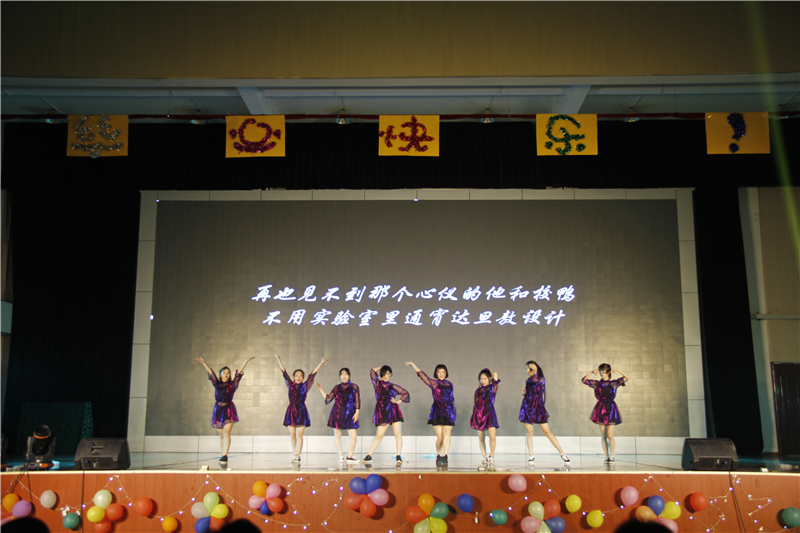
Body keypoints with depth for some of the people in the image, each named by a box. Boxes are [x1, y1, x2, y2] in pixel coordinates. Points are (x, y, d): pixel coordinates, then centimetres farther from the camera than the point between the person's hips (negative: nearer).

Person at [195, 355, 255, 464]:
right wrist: (203, 363, 17)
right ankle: (223, 456, 13)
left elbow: (239, 372, 3)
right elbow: (210, 372, 15)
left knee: (226, 433, -13)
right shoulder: (217, 384, 12)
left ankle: (225, 455, -18)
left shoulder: (232, 384, 6)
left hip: (228, 410, -3)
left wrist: (246, 361, 1)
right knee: (221, 435, 7)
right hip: (218, 409, 3)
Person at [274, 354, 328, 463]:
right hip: (291, 411, 2)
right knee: (293, 435, 4)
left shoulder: (305, 386, 4)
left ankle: (297, 456, -4)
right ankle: (295, 456, 10)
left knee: (299, 435, -4)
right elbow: (284, 372, 6)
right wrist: (278, 360, 6)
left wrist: (321, 363, -1)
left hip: (301, 411, -2)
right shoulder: (290, 385, 6)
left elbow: (313, 374, 1)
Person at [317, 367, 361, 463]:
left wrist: (357, 412, -5)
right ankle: (340, 456, 15)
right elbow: (328, 399, 10)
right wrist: (321, 390, 9)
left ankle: (349, 456, 4)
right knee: (337, 435, 4)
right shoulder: (337, 388, 9)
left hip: (349, 414, -1)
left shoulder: (354, 387, 6)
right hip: (337, 414, 1)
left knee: (354, 436, -9)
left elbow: (357, 400, 3)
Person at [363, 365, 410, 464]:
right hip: (382, 412, -1)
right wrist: (382, 367, 13)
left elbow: (405, 393, 17)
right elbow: (373, 371, 1)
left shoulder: (393, 386, 12)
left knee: (398, 434, -6)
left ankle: (398, 456, -2)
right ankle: (369, 456, 8)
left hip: (394, 411, 1)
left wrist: (398, 401, 5)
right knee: (378, 436, -1)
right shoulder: (377, 383, 10)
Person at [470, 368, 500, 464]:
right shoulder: (478, 390, 15)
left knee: (492, 437, -10)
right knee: (481, 438, 5)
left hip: (489, 412, -3)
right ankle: (484, 457, 17)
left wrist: (490, 374, 21)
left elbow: (495, 374, 1)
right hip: (479, 414, 3)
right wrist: (473, 417, 13)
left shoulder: (493, 387, 8)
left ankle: (492, 456, 10)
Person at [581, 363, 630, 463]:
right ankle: (607, 456, 9)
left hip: (610, 409, -2)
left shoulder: (614, 383, 5)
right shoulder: (596, 383, 8)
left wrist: (617, 371, -10)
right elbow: (583, 380, 4)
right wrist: (592, 372, -5)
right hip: (600, 409, 2)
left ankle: (612, 456, 1)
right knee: (603, 436, 3)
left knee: (610, 435, -8)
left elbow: (626, 377, -3)